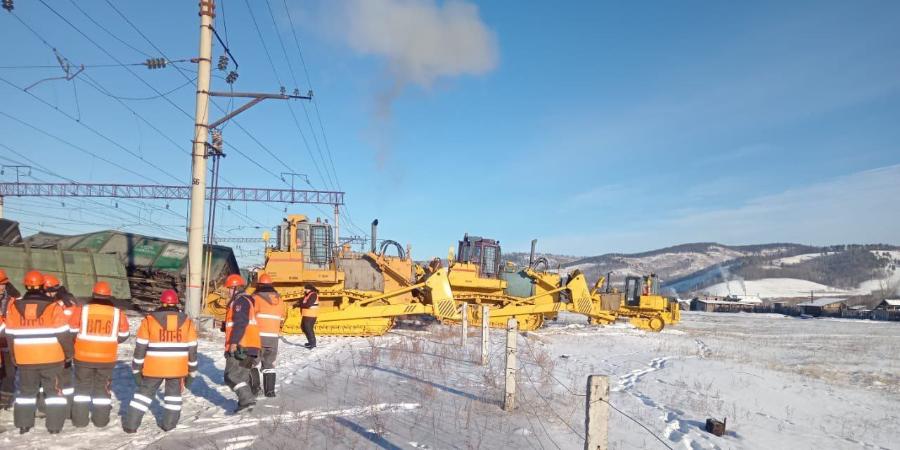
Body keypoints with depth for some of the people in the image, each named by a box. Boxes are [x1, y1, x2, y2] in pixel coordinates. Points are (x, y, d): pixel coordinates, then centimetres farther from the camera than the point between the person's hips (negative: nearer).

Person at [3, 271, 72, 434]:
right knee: (54, 390, 8)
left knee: (26, 390, 19)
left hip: (25, 359, 3)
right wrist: (68, 353, 4)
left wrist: (14, 357, 17)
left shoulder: (13, 306, -3)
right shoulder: (53, 307, -14)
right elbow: (63, 334, -10)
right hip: (52, 359, -2)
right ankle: (55, 425, 8)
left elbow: (10, 335, 5)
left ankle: (23, 424, 22)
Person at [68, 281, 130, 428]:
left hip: (83, 356, 0)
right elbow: (123, 336, 4)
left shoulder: (81, 310, -9)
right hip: (107, 358, 1)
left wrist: (77, 343, 19)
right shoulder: (118, 313, -6)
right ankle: (101, 419, 16)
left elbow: (72, 331, -2)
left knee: (82, 386, 14)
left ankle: (80, 419, 17)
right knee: (103, 387, 13)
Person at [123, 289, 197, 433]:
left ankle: (131, 424, 17)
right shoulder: (187, 322, 0)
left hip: (154, 367, -1)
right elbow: (192, 349, 3)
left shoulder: (149, 320, -5)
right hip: (178, 368, 1)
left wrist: (136, 370, 5)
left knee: (145, 392, 16)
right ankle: (168, 423, 20)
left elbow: (140, 347, -4)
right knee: (174, 393, 19)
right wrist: (192, 372, 10)